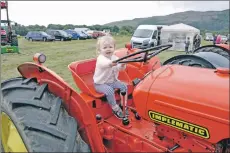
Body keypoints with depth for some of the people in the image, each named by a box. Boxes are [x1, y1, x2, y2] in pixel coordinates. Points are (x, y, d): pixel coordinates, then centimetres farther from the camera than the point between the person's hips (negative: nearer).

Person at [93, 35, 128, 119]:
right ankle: (115, 109, -11)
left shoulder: (115, 58, 0)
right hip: (100, 83, -6)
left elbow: (120, 68, -13)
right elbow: (105, 63, -48)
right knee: (109, 90, -30)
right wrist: (111, 63, -72)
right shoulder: (100, 58, -22)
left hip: (112, 81, 7)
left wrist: (122, 65, -39)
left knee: (124, 86, -6)